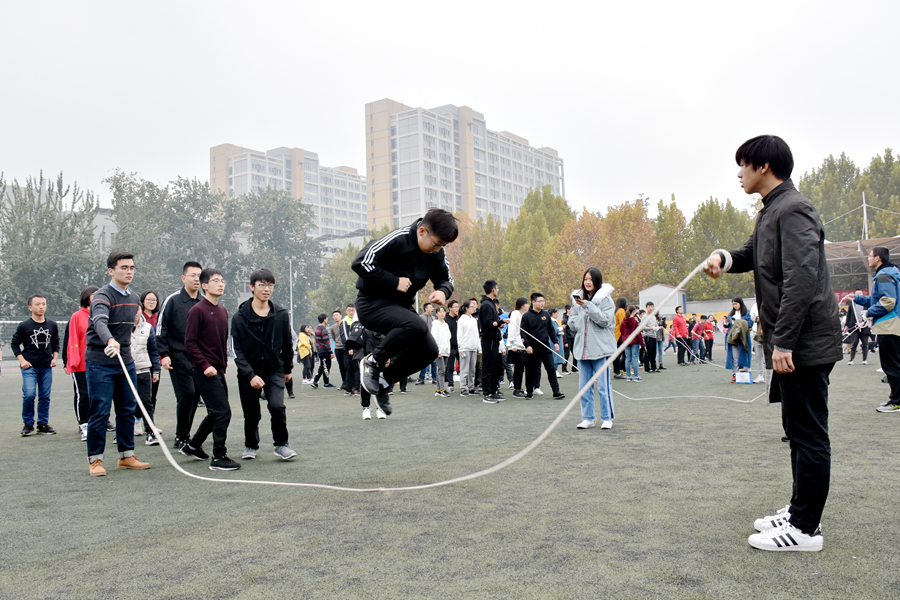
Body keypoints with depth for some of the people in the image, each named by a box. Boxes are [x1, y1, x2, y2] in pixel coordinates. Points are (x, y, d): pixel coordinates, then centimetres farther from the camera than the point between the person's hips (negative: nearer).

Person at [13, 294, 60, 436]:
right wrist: (22, 360, -6)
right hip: (29, 367, -3)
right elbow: (14, 344, 4)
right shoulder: (24, 326, -4)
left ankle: (43, 424, 15)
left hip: (46, 367, 3)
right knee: (29, 395, -12)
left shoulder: (52, 325, 6)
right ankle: (28, 424, 4)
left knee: (45, 396, 4)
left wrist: (54, 358, 6)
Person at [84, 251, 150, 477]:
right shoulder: (103, 296, -14)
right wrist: (110, 340, -51)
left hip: (126, 362, 7)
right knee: (100, 412, -3)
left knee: (128, 410, 10)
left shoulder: (134, 298, 11)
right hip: (100, 363, -7)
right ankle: (95, 459, 10)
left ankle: (126, 456, 21)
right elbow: (99, 322, -34)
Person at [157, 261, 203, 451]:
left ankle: (184, 435, 20)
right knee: (186, 394, -12)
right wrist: (164, 354, -10)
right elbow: (161, 329, -2)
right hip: (179, 357, -5)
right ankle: (181, 437, 2)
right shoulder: (173, 301, -2)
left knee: (194, 397, 6)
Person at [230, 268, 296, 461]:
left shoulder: (281, 314, -5)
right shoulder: (240, 316, -10)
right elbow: (237, 351, -10)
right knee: (251, 414, 7)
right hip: (248, 373, 0)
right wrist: (250, 375, -19)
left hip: (274, 370, 0)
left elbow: (287, 344, 8)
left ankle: (281, 445, 1)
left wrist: (288, 369, 14)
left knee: (277, 406, -19)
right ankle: (251, 446, 35)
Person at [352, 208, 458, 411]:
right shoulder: (396, 240, -22)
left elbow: (446, 279, 12)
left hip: (401, 306, 8)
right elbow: (360, 263, -26)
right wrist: (394, 282, -25)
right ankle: (373, 362, -10)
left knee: (428, 351, -4)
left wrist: (443, 291, -13)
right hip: (372, 303, -8)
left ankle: (383, 380, 14)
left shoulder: (437, 254, -2)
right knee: (416, 326, -33)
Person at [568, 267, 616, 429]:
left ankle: (607, 418, 9)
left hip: (601, 348, -5)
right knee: (584, 386, 8)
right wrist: (577, 320, -8)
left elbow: (605, 320, -13)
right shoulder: (579, 299, 13)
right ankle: (588, 418, 17)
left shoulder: (605, 299, -1)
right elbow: (572, 323, 15)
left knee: (603, 386, -3)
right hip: (582, 348, 5)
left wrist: (588, 306, -17)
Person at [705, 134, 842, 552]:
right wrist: (724, 258, 2)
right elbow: (753, 254, 27)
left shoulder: (793, 209, -15)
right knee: (798, 430, 16)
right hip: (790, 342, 10)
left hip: (804, 343, -10)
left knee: (809, 434, -2)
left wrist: (783, 341, -25)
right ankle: (799, 512, 28)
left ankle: (805, 528, 6)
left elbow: (802, 279, -24)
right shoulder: (771, 211, 16)